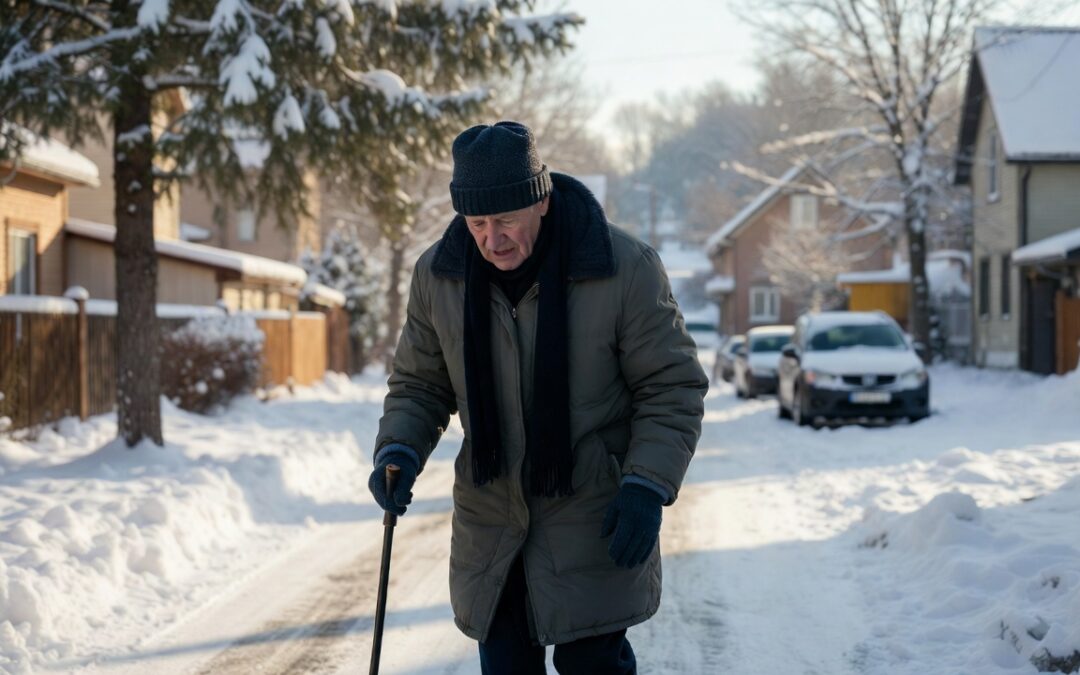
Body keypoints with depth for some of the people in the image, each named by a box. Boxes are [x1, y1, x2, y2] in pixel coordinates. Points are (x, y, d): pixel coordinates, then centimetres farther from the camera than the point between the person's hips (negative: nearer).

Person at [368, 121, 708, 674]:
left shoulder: (626, 270, -16)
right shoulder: (438, 275, -5)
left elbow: (672, 389, -8)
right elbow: (419, 384, 8)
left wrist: (648, 487, -19)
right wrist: (398, 452, -11)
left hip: (594, 519, -3)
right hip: (489, 520, 4)